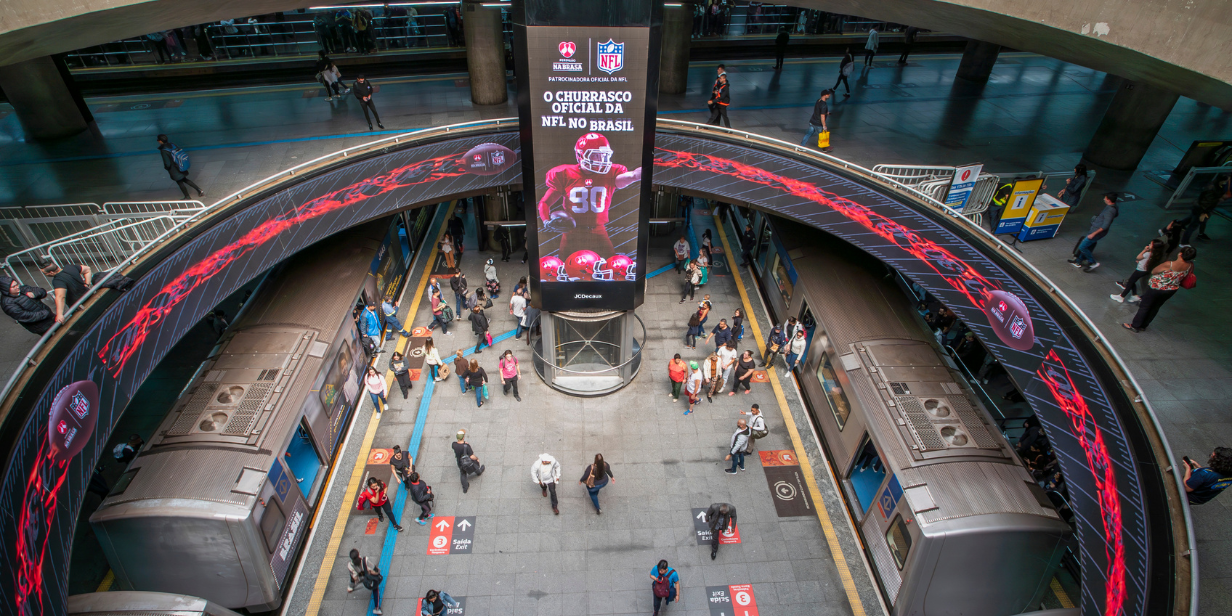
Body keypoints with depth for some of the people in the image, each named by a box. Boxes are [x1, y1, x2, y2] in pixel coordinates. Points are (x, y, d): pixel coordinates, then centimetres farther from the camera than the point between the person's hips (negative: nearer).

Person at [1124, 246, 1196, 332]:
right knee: (1155, 307, 21)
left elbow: (1153, 272, -15)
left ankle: (1135, 326, 21)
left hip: (1156, 288, -5)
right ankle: (1143, 326, 34)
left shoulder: (1168, 265, -31)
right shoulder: (1190, 265, -15)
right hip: (1172, 290, 6)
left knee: (1144, 307, 11)